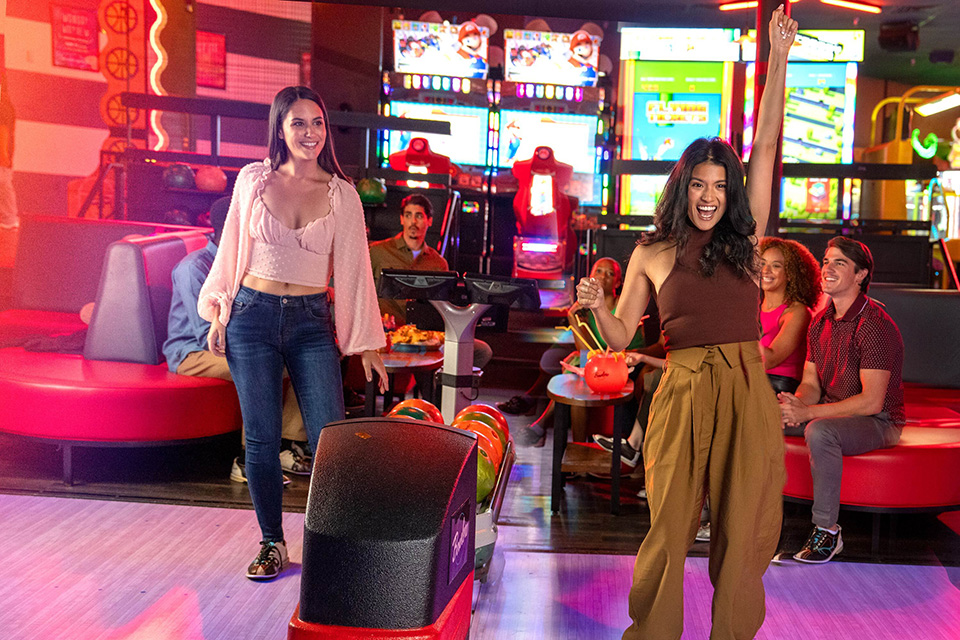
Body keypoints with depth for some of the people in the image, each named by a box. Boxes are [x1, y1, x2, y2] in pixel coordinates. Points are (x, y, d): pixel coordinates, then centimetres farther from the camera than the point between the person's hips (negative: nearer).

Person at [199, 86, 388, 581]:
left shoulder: (341, 194, 2)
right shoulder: (253, 179, 3)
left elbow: (353, 270, 4)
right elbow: (232, 249, 11)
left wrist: (367, 346, 3)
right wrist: (218, 314, 8)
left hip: (312, 322, 0)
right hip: (253, 317, 0)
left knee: (329, 439, -9)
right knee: (261, 439, 3)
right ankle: (272, 544, 19)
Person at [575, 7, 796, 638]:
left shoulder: (743, 239, 9)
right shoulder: (652, 254, 7)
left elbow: (766, 143, 6)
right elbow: (621, 337, 9)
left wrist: (779, 57, 4)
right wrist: (597, 306, -12)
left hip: (747, 394, 1)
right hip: (682, 395, -1)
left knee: (742, 532, 7)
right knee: (669, 530, 4)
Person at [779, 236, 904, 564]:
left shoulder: (874, 326, -20)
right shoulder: (821, 321, 6)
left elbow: (871, 401, -25)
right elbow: (811, 383, 8)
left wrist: (807, 412, -28)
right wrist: (795, 406, -17)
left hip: (878, 422, -8)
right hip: (831, 412, 8)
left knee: (819, 431, -38)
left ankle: (827, 531, -24)